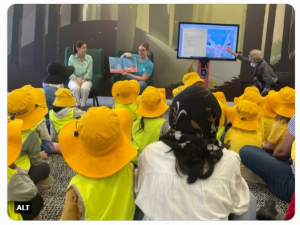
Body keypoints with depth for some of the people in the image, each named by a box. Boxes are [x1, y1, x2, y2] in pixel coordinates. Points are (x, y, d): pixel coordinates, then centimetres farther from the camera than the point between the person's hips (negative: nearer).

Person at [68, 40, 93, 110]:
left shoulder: (89, 58, 1)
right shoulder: (72, 57, 1)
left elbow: (89, 72, -5)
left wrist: (82, 81, -18)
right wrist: (77, 81, -19)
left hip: (85, 79, 0)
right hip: (74, 79, 0)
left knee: (85, 88, -34)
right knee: (76, 88, -34)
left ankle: (83, 106, -16)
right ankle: (77, 105, -14)